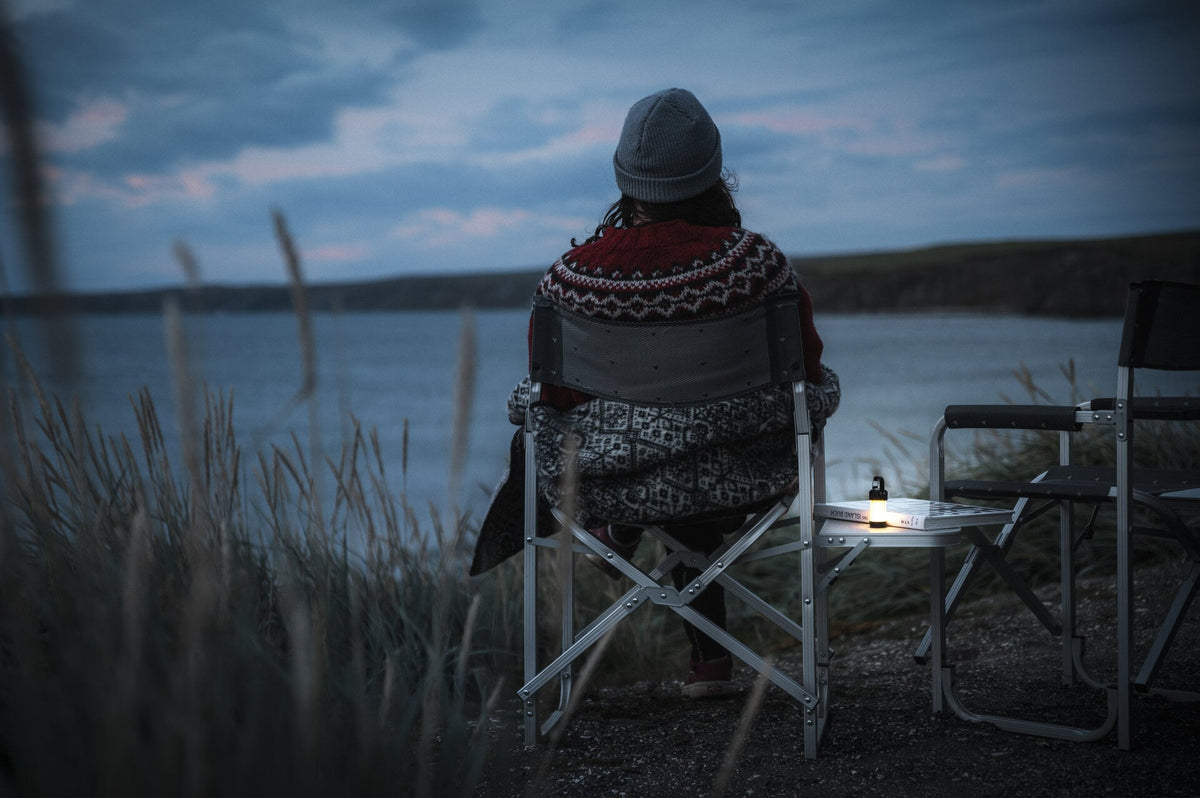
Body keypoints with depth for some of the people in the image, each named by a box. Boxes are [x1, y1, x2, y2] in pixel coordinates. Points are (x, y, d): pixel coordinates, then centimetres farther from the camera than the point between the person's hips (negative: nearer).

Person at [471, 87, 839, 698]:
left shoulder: (573, 275, -16)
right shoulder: (754, 262, -19)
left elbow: (551, 390, -3)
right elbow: (806, 367, -6)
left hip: (608, 480, 1)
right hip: (736, 482, -1)